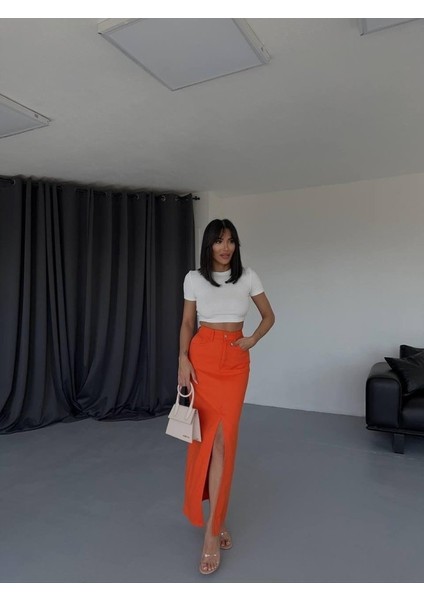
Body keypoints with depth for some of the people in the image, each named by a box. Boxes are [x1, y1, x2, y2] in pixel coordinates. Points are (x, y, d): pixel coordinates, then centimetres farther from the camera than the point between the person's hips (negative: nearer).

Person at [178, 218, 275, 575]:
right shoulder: (194, 279, 1)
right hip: (203, 357, 0)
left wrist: (252, 340, -5)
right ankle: (218, 520, 24)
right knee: (208, 437, 3)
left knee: (224, 438, -3)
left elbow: (269, 316, 11)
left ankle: (212, 529, 7)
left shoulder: (248, 277, 3)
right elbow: (187, 323, 5)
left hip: (235, 361, 1)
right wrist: (183, 359, -7)